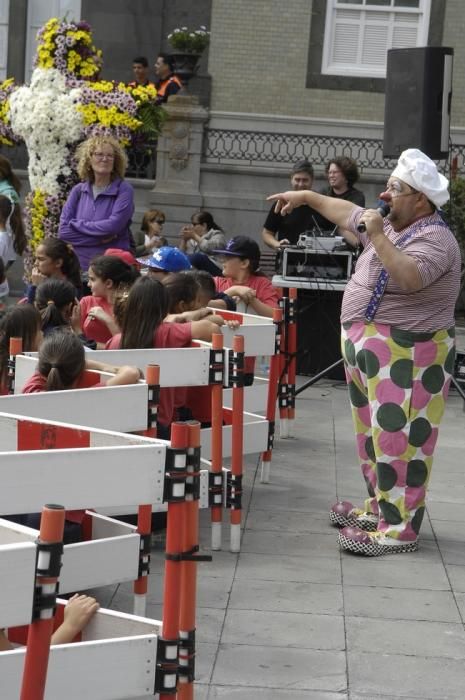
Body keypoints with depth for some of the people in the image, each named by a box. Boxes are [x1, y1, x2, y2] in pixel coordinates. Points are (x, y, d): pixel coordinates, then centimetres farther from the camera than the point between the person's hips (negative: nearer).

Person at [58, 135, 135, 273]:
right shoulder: (78, 191, 6)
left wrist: (77, 225, -6)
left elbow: (114, 225, -17)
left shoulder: (124, 190, -3)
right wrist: (99, 239, -12)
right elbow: (63, 231, -2)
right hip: (79, 267, 3)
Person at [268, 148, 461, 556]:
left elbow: (409, 278, -34)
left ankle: (400, 529, -11)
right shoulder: (391, 227, 13)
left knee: (398, 438, -11)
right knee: (376, 434, 17)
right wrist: (306, 197, 37)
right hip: (370, 349, 10)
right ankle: (380, 507, 29)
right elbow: (347, 212, 30)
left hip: (405, 356, -10)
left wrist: (377, 237, -28)